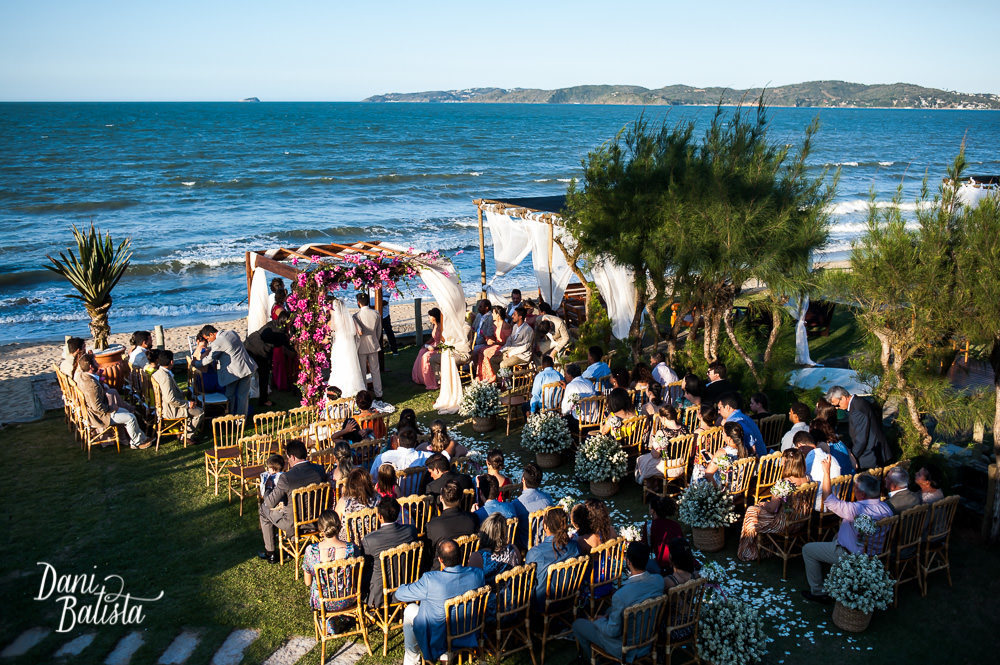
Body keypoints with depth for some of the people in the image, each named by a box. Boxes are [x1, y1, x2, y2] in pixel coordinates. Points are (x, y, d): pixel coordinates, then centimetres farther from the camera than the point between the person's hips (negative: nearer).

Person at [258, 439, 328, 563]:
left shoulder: (286, 477, -27)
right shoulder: (320, 470, -11)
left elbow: (270, 503, -19)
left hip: (294, 525, -5)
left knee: (264, 508, 22)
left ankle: (270, 553, 32)